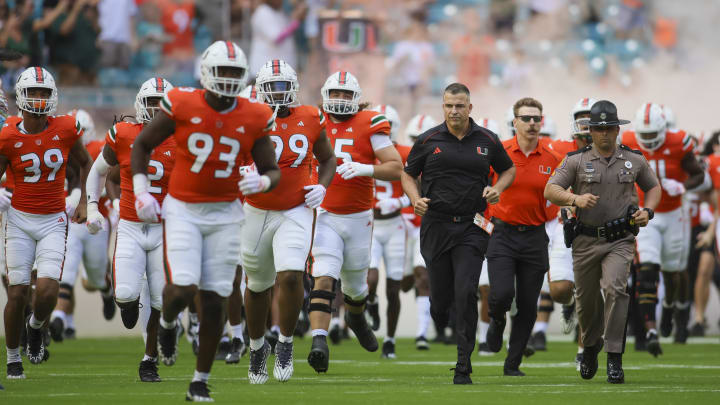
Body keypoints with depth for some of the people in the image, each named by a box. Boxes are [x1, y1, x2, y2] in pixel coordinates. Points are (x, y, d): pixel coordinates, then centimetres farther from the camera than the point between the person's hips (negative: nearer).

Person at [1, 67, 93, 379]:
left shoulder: (65, 130, -5)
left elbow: (84, 164, 14)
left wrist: (84, 202, 10)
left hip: (53, 221, 1)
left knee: (47, 290, -15)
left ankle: (36, 326, 20)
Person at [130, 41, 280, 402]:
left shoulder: (254, 118, -3)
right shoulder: (182, 106, -9)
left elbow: (272, 171, 6)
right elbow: (142, 145, 4)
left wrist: (262, 182, -18)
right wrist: (141, 193, -2)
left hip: (224, 214, 2)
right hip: (182, 210, -2)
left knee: (214, 300, 0)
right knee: (183, 288, -17)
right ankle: (167, 321, 21)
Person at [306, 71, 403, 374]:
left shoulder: (369, 125, -4)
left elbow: (396, 168, -7)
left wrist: (364, 169, -22)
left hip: (358, 218, 1)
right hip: (325, 217, -1)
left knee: (355, 285, 17)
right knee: (324, 278, -20)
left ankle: (356, 317, 51)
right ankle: (319, 342, -29)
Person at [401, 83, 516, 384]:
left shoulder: (486, 141, 5)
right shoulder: (429, 141, 3)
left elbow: (508, 170, 19)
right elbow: (408, 175, 13)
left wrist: (497, 189, -1)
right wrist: (416, 199, -7)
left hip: (471, 227, -1)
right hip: (436, 226, 1)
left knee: (466, 294, -13)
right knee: (441, 296, 3)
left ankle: (463, 367, -10)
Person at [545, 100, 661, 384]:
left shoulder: (634, 160, 7)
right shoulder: (576, 160, 2)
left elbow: (653, 187, 22)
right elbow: (550, 191, -5)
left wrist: (647, 211, 2)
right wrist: (575, 199, -24)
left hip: (620, 240, -1)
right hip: (586, 241, 1)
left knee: (614, 288, -22)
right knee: (586, 298, 9)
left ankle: (614, 358, -19)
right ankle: (591, 345, 39)